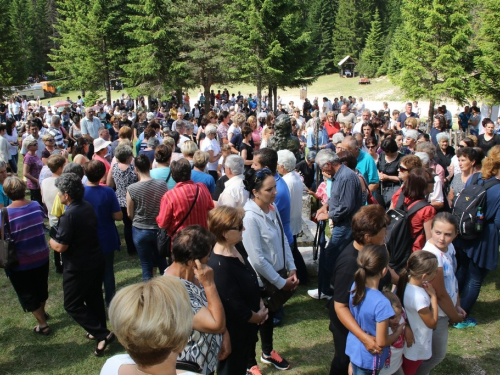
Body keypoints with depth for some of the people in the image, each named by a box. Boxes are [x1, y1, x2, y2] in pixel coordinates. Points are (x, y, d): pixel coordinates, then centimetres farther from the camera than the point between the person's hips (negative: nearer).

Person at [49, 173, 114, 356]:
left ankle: (102, 335, 1)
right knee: (94, 298, 22)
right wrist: (60, 229, 15)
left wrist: (50, 240, -3)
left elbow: (60, 246, -23)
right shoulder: (88, 207, 1)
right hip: (96, 261, 8)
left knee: (72, 305, 6)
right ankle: (99, 330, 38)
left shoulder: (69, 215, -25)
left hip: (78, 267, -8)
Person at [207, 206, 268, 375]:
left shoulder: (237, 247, -5)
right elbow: (235, 307, -27)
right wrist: (258, 316, -10)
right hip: (233, 331, -8)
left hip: (247, 325, 8)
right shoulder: (219, 266, -33)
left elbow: (251, 278, 10)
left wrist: (261, 305, -2)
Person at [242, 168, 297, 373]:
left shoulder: (273, 208, -5)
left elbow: (283, 240, 6)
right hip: (258, 279, -7)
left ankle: (268, 352, 50)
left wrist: (292, 269, 0)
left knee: (269, 314, 26)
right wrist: (280, 282, -16)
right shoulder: (250, 217, -28)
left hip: (275, 274, 7)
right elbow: (257, 259, -25)